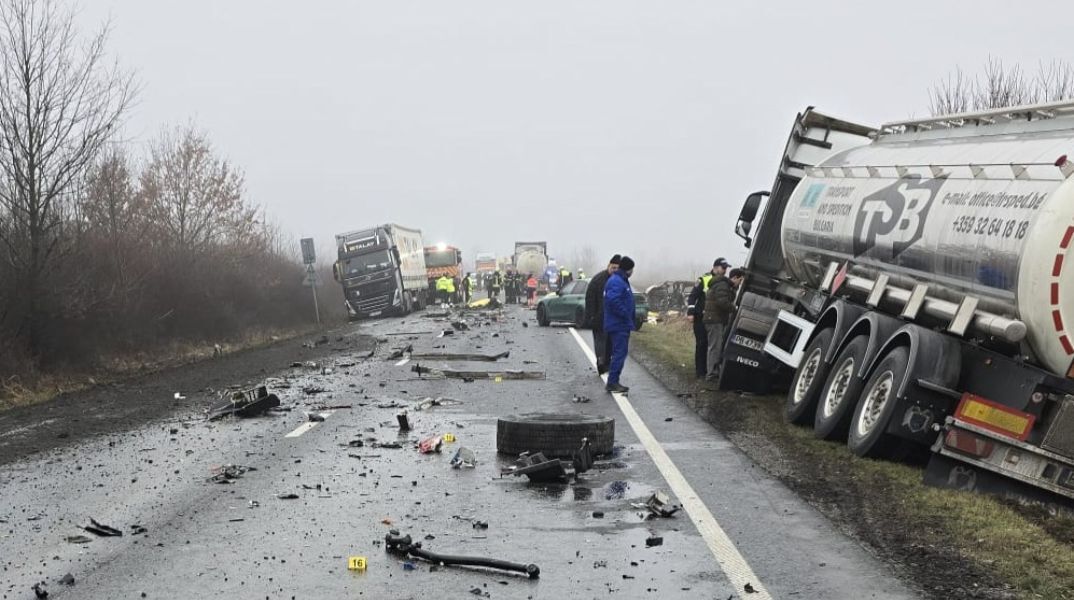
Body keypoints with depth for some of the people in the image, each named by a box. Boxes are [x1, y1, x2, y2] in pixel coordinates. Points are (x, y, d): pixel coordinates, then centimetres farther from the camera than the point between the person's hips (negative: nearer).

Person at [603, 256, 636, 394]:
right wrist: (626, 315, -22)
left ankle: (613, 382, 17)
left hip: (621, 325, 11)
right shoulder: (616, 282, -17)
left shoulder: (622, 281, 18)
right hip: (619, 325, -11)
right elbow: (614, 301, -29)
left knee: (619, 353, 13)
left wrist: (629, 319, 17)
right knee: (619, 353, -10)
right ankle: (612, 382, -8)